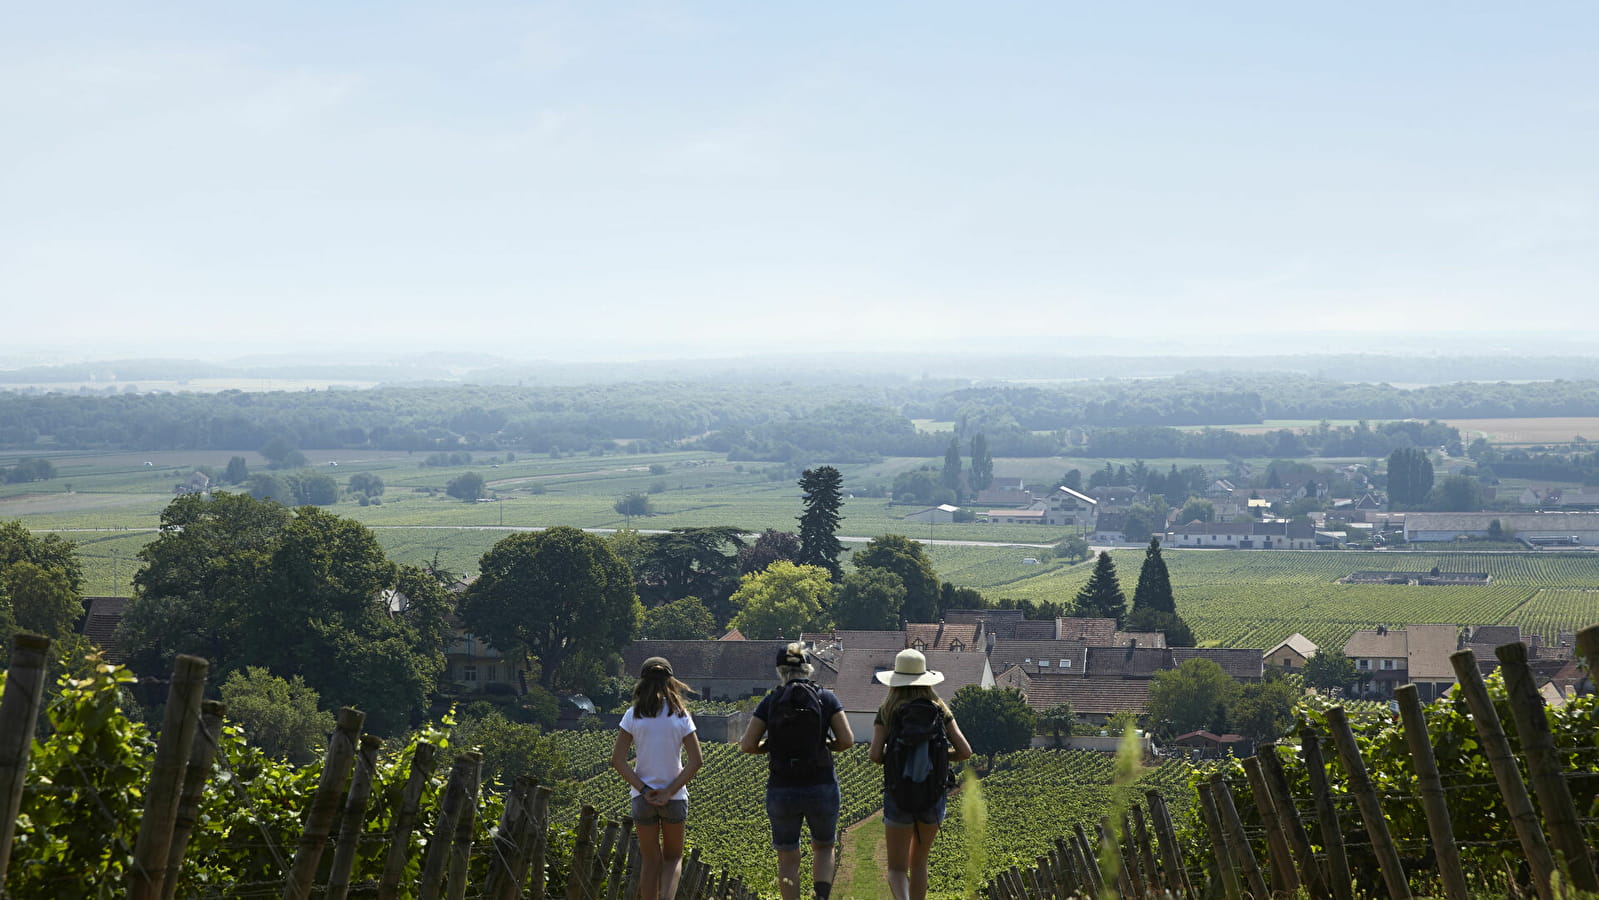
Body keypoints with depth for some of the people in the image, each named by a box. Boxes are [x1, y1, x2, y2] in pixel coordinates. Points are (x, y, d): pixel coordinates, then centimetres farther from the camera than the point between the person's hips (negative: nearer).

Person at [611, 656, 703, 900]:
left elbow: (617, 760, -9)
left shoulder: (633, 715, -5)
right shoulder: (681, 715, -5)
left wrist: (643, 789, -10)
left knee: (650, 860, 13)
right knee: (673, 857, 15)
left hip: (642, 795, 0)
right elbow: (696, 761, -9)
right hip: (675, 796, 0)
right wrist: (670, 792, -9)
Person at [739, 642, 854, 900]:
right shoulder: (825, 698, -2)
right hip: (822, 788, 0)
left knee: (787, 858, 14)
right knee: (823, 847, 23)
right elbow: (847, 740, -8)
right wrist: (825, 745, 11)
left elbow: (747, 745, -4)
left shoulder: (770, 702, -2)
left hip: (781, 790, 0)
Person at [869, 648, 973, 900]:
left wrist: (887, 759, 9)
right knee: (919, 862, 23)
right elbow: (965, 751, -5)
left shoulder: (887, 712, -4)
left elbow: (875, 754, -14)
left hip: (898, 799, -2)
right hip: (934, 799, 2)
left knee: (897, 870, 4)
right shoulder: (940, 711, 1)